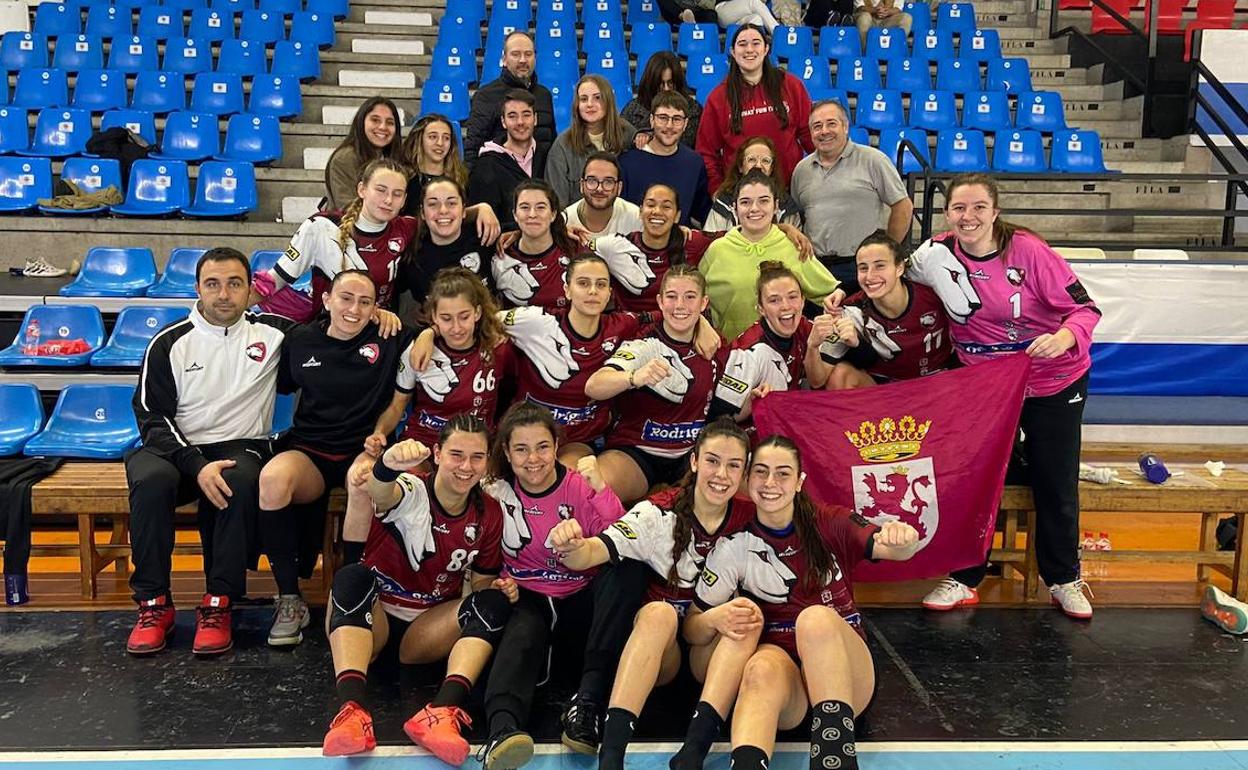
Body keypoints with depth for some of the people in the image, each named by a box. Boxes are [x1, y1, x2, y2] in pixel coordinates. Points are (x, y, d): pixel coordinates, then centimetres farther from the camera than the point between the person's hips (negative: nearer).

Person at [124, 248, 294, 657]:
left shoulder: (272, 332, 5)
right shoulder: (169, 343, 3)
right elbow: (152, 417, -1)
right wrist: (197, 465, -17)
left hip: (241, 446, 0)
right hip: (175, 446, 1)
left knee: (238, 481, -36)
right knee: (151, 479, -33)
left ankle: (218, 604, -22)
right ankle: (153, 605, -19)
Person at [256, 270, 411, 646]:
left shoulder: (388, 338, 3)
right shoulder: (300, 340, 9)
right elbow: (279, 387, 21)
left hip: (364, 449, -1)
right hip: (308, 450, 2)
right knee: (272, 478, -33)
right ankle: (289, 598, -19)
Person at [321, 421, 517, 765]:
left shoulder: (489, 515, 0)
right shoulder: (413, 490, -14)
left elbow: (481, 583, 10)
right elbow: (382, 494, -41)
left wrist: (500, 589, -14)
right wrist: (388, 463, -65)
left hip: (428, 629, 3)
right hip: (372, 619, -3)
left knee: (495, 602, -21)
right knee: (352, 577, -33)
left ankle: (441, 712, -40)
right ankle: (352, 710, -49)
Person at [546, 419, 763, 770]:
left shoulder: (749, 520, -5)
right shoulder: (659, 512, -11)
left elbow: (754, 594, 2)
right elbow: (594, 553, -25)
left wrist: (722, 617, -21)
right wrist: (572, 547, -49)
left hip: (712, 653, 2)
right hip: (649, 639, -2)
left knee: (749, 618, -29)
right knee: (660, 612, -35)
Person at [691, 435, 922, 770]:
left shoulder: (829, 523, 1)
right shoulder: (734, 545, 0)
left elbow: (891, 549, -16)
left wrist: (902, 539, -38)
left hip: (843, 665, 1)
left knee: (816, 618, -33)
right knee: (762, 669, -37)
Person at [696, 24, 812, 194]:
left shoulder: (791, 86, 3)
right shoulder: (718, 97, 2)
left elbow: (808, 133, 6)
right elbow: (706, 151, 2)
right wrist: (718, 192, -5)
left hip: (790, 185, 1)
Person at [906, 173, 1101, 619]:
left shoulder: (1026, 251, -19)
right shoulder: (936, 254, -10)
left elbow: (1084, 307, -15)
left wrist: (1064, 338, -37)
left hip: (1054, 382, -2)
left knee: (1056, 484, 9)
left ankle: (1064, 580, 30)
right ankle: (965, 580, 21)